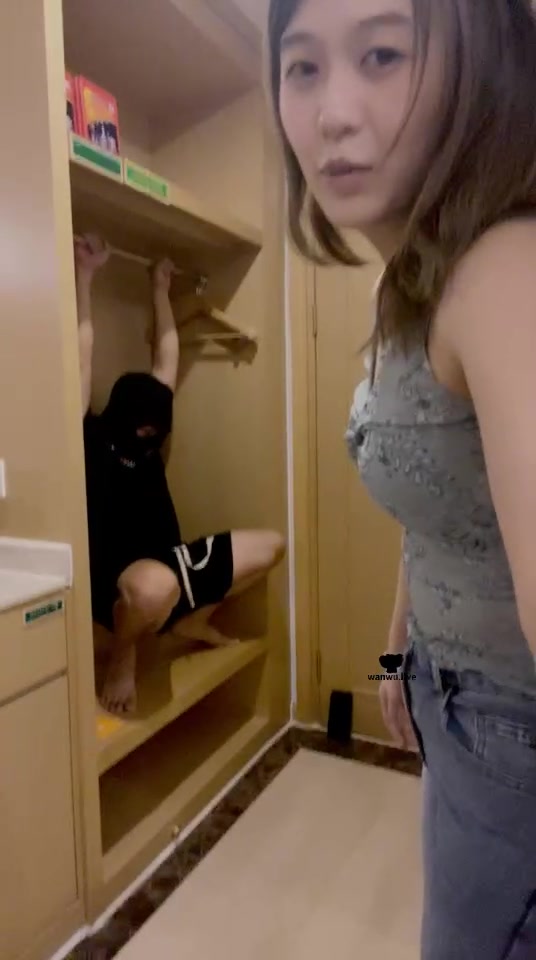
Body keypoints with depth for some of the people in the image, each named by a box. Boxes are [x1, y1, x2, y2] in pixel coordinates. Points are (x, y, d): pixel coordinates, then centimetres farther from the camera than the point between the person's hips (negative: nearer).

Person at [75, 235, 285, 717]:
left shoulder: (152, 427, 6)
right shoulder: (89, 438, -11)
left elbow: (167, 355, 15)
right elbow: (84, 348, -14)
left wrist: (161, 289, 21)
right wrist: (84, 273, -10)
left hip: (167, 565, 8)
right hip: (115, 586, -7)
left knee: (270, 546, 10)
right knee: (156, 585, -46)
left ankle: (192, 618, 19)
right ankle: (123, 657, -9)